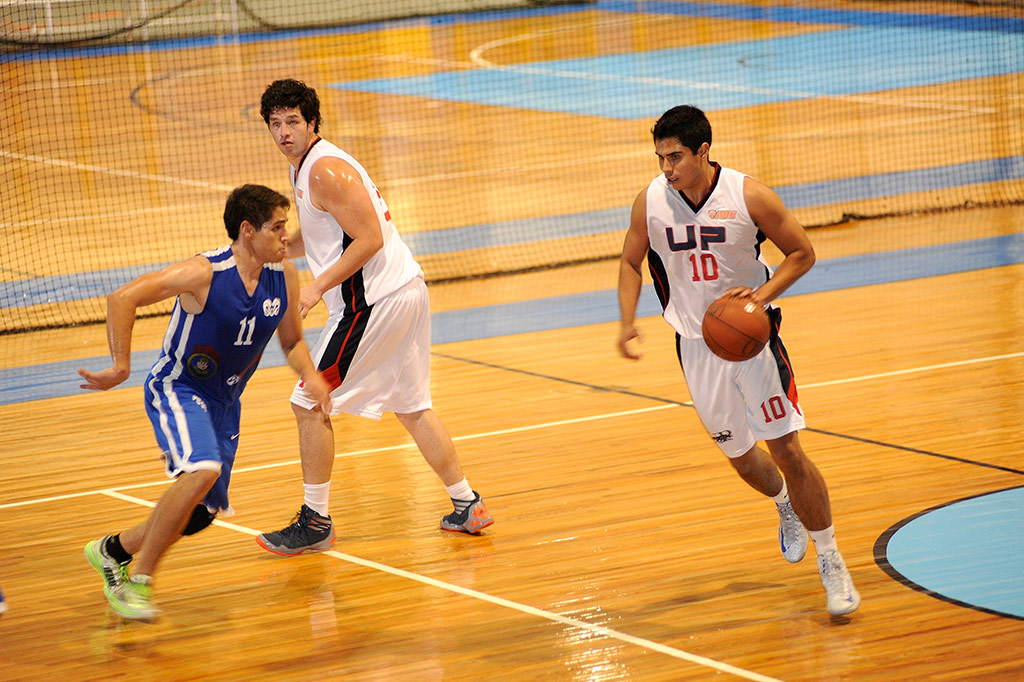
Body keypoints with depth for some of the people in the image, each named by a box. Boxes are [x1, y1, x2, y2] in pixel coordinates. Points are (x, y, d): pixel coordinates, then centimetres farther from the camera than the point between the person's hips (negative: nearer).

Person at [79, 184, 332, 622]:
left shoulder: (284, 277, -4)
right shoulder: (204, 273, -23)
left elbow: (292, 341, 11)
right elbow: (122, 300, -24)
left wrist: (310, 375, -9)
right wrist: (121, 367, -27)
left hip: (224, 400, 7)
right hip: (176, 388, -7)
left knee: (203, 513, 11)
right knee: (202, 471, -32)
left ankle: (113, 549, 37)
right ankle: (138, 582, -22)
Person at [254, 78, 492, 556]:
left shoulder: (325, 171, -16)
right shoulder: (310, 166, 15)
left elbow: (370, 239, -20)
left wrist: (319, 287, -19)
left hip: (373, 302, -10)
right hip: (406, 290, 10)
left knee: (309, 404, -3)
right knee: (411, 406, 18)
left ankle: (315, 523, 2)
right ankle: (468, 506, 20)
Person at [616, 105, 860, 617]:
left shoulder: (749, 197, -17)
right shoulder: (651, 202, -9)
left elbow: (802, 253, -6)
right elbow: (631, 262, 8)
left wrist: (762, 295, -21)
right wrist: (628, 322, -7)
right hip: (697, 344, 3)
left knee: (787, 450, -8)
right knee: (741, 459, 11)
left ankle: (831, 562, 5)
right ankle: (786, 506, 46)